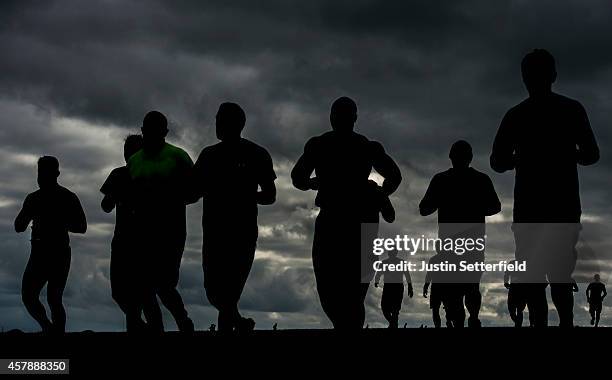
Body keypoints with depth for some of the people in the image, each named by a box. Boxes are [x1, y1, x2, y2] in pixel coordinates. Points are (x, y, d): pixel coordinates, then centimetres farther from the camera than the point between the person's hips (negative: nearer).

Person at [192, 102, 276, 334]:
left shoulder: (256, 155, 0)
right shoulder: (209, 154, 12)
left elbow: (270, 196, 1)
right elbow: (194, 193, 13)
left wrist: (245, 196, -13)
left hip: (242, 235, -4)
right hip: (213, 234, 4)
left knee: (227, 296, -11)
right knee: (214, 294, 7)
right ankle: (240, 323, 30)